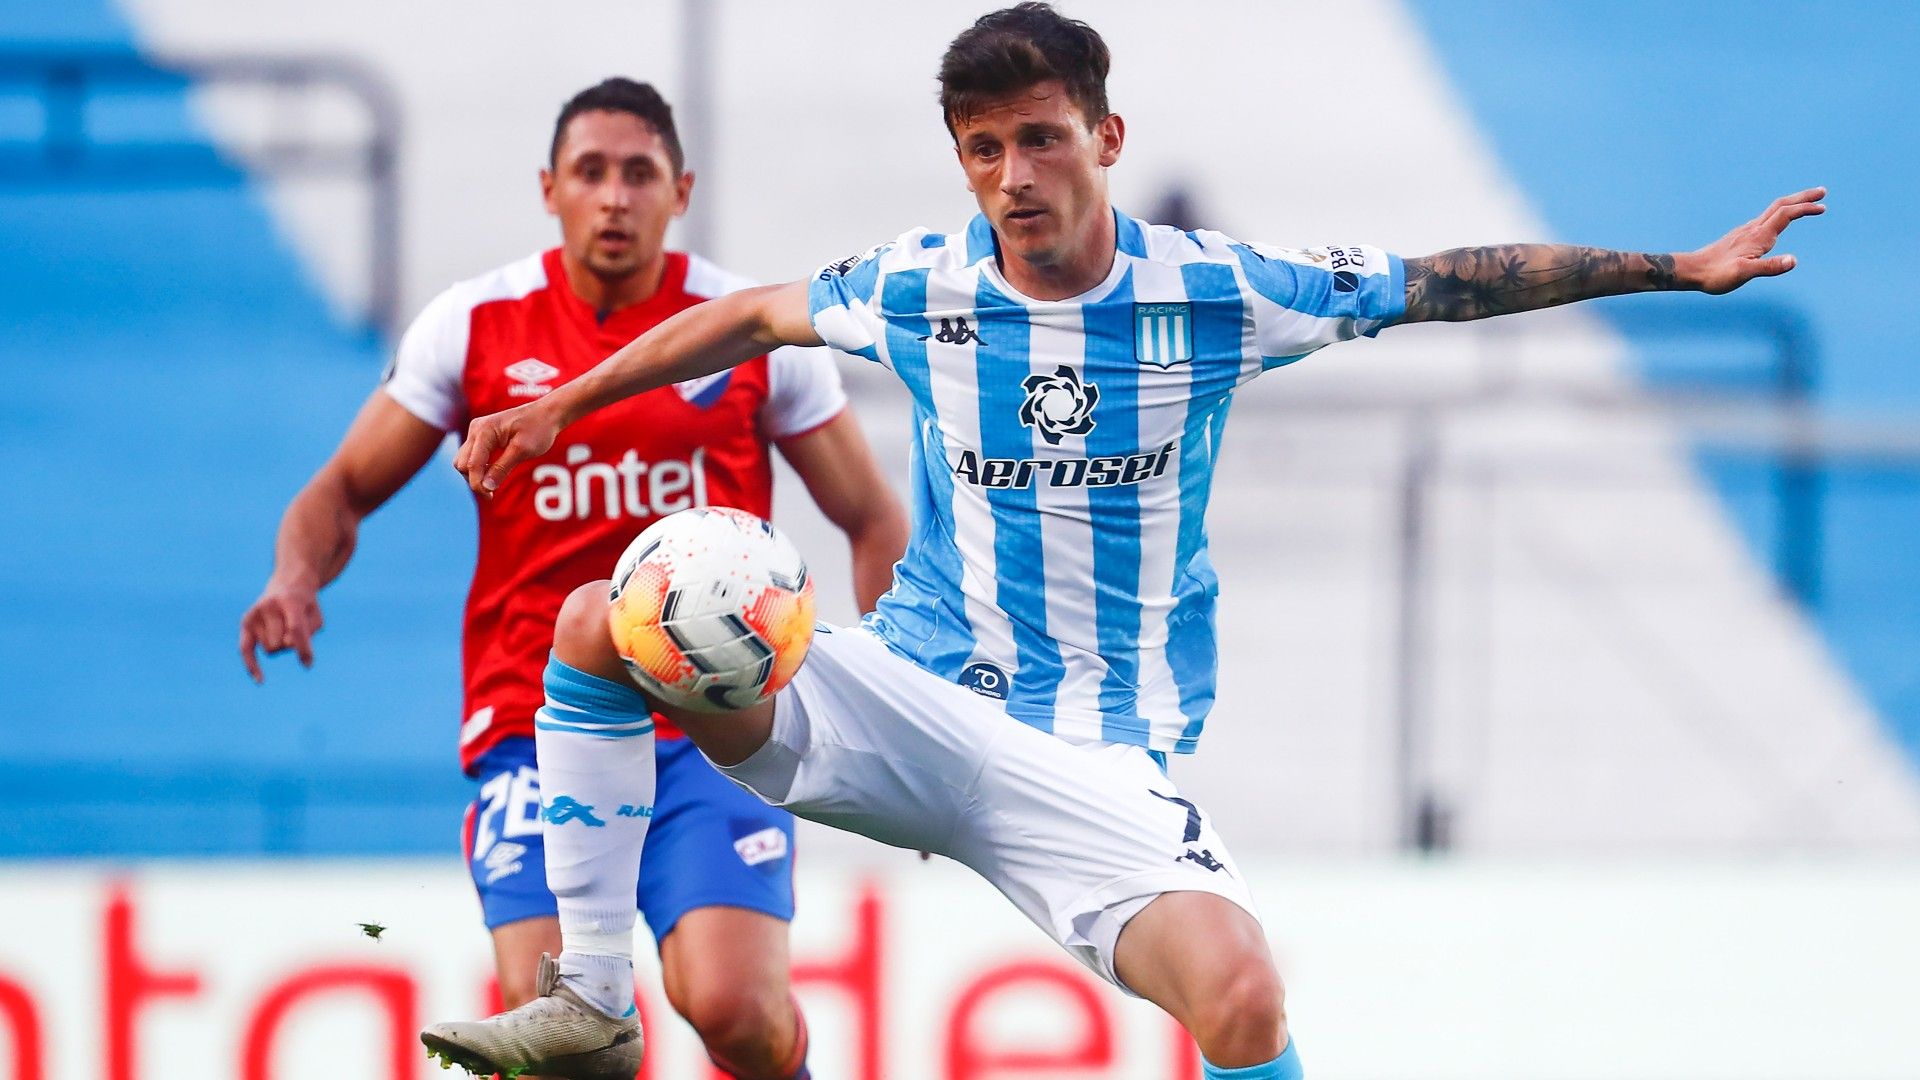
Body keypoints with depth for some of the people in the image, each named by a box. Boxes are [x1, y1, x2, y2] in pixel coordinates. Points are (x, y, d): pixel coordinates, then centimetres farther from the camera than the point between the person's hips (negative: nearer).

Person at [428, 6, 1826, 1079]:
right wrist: (558, 408, 26)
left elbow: (1446, 284, 6)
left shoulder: (1214, 292, -4)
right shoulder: (922, 287, -1)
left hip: (1101, 762, -2)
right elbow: (751, 316, 19)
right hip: (914, 709, 2)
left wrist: (1677, 268, 7)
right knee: (604, 622, -19)